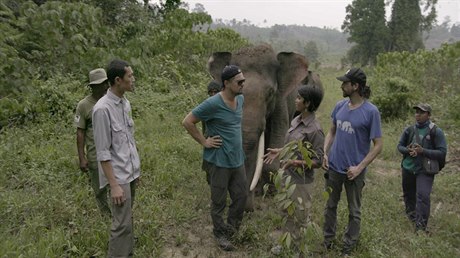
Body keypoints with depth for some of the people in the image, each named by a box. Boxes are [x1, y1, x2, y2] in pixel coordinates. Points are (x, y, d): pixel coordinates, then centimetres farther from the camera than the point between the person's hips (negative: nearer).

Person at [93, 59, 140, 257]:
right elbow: (103, 153, -18)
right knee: (122, 224, -1)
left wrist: (135, 168, 16)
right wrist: (114, 185, -19)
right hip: (119, 175, -8)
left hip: (132, 171, 8)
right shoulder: (103, 109, -19)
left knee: (127, 219, 18)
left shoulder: (125, 103, 5)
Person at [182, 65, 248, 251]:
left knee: (241, 196, 15)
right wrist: (204, 141, -14)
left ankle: (231, 228, 37)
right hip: (219, 161, -7)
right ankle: (220, 234, 31)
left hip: (238, 159, 7)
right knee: (219, 201, 10)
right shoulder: (213, 104, -20)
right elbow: (187, 122, -16)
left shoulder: (240, 99, 3)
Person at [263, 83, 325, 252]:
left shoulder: (315, 129, -23)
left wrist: (295, 162, -31)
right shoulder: (296, 120, 2)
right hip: (287, 176, 8)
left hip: (301, 181, -8)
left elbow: (318, 161, -21)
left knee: (301, 218, 12)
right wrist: (279, 151, 5)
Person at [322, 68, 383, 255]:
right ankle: (328, 239, 38)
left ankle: (348, 247, 32)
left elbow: (378, 145, -12)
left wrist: (360, 167, -18)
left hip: (354, 171, -4)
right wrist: (325, 153, -2)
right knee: (330, 206, 19)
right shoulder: (340, 105, -1)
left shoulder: (371, 111, -15)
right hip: (334, 167, 5)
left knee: (354, 211, 14)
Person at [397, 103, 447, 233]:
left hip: (425, 170, -4)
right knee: (408, 194, 19)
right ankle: (411, 214, 44)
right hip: (408, 168, 5)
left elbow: (442, 153, -12)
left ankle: (421, 226, -6)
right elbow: (400, 145, 10)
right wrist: (407, 150, -12)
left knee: (422, 196, -14)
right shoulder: (409, 130, 1)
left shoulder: (436, 132, -10)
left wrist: (423, 151, -23)